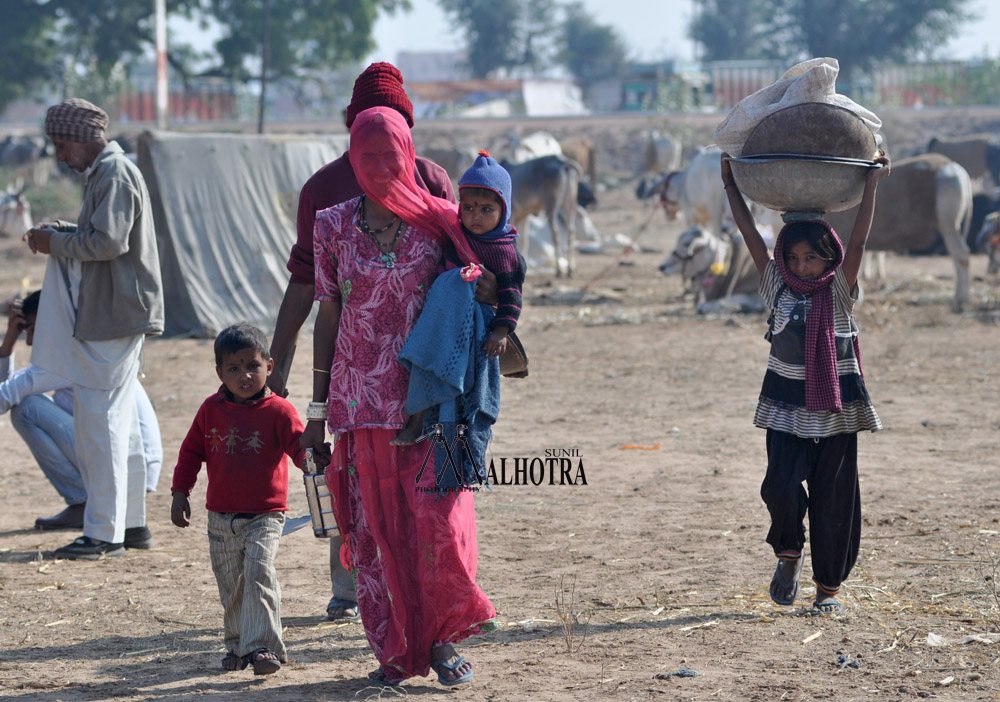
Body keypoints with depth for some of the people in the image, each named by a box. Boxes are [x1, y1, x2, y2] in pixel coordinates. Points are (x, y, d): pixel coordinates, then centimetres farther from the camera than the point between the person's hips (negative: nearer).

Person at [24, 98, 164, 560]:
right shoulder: (104, 172, 17)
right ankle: (131, 522, 22)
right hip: (113, 314, 10)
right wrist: (60, 234, 10)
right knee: (120, 421, 15)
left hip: (112, 319, -10)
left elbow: (109, 242, -24)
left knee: (100, 423, -8)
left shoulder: (114, 175, -15)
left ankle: (104, 534, -5)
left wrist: (56, 242, -12)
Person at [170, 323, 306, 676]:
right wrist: (180, 493, 9)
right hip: (221, 517, 4)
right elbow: (191, 451, 13)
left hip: (264, 515, -4)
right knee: (230, 583, 9)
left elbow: (300, 446, -10)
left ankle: (262, 645, -18)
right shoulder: (211, 410, 4)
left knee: (259, 572, -20)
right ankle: (237, 645, 23)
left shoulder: (278, 410, -6)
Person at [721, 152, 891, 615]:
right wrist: (731, 186, 0)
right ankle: (788, 552, 18)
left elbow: (858, 241, -10)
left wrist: (872, 183, -12)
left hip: (835, 404, -1)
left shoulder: (840, 291, -2)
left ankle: (829, 587, 11)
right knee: (780, 486, -12)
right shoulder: (778, 287, 3)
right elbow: (751, 236, 1)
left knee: (834, 496, 1)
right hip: (787, 402, 1)